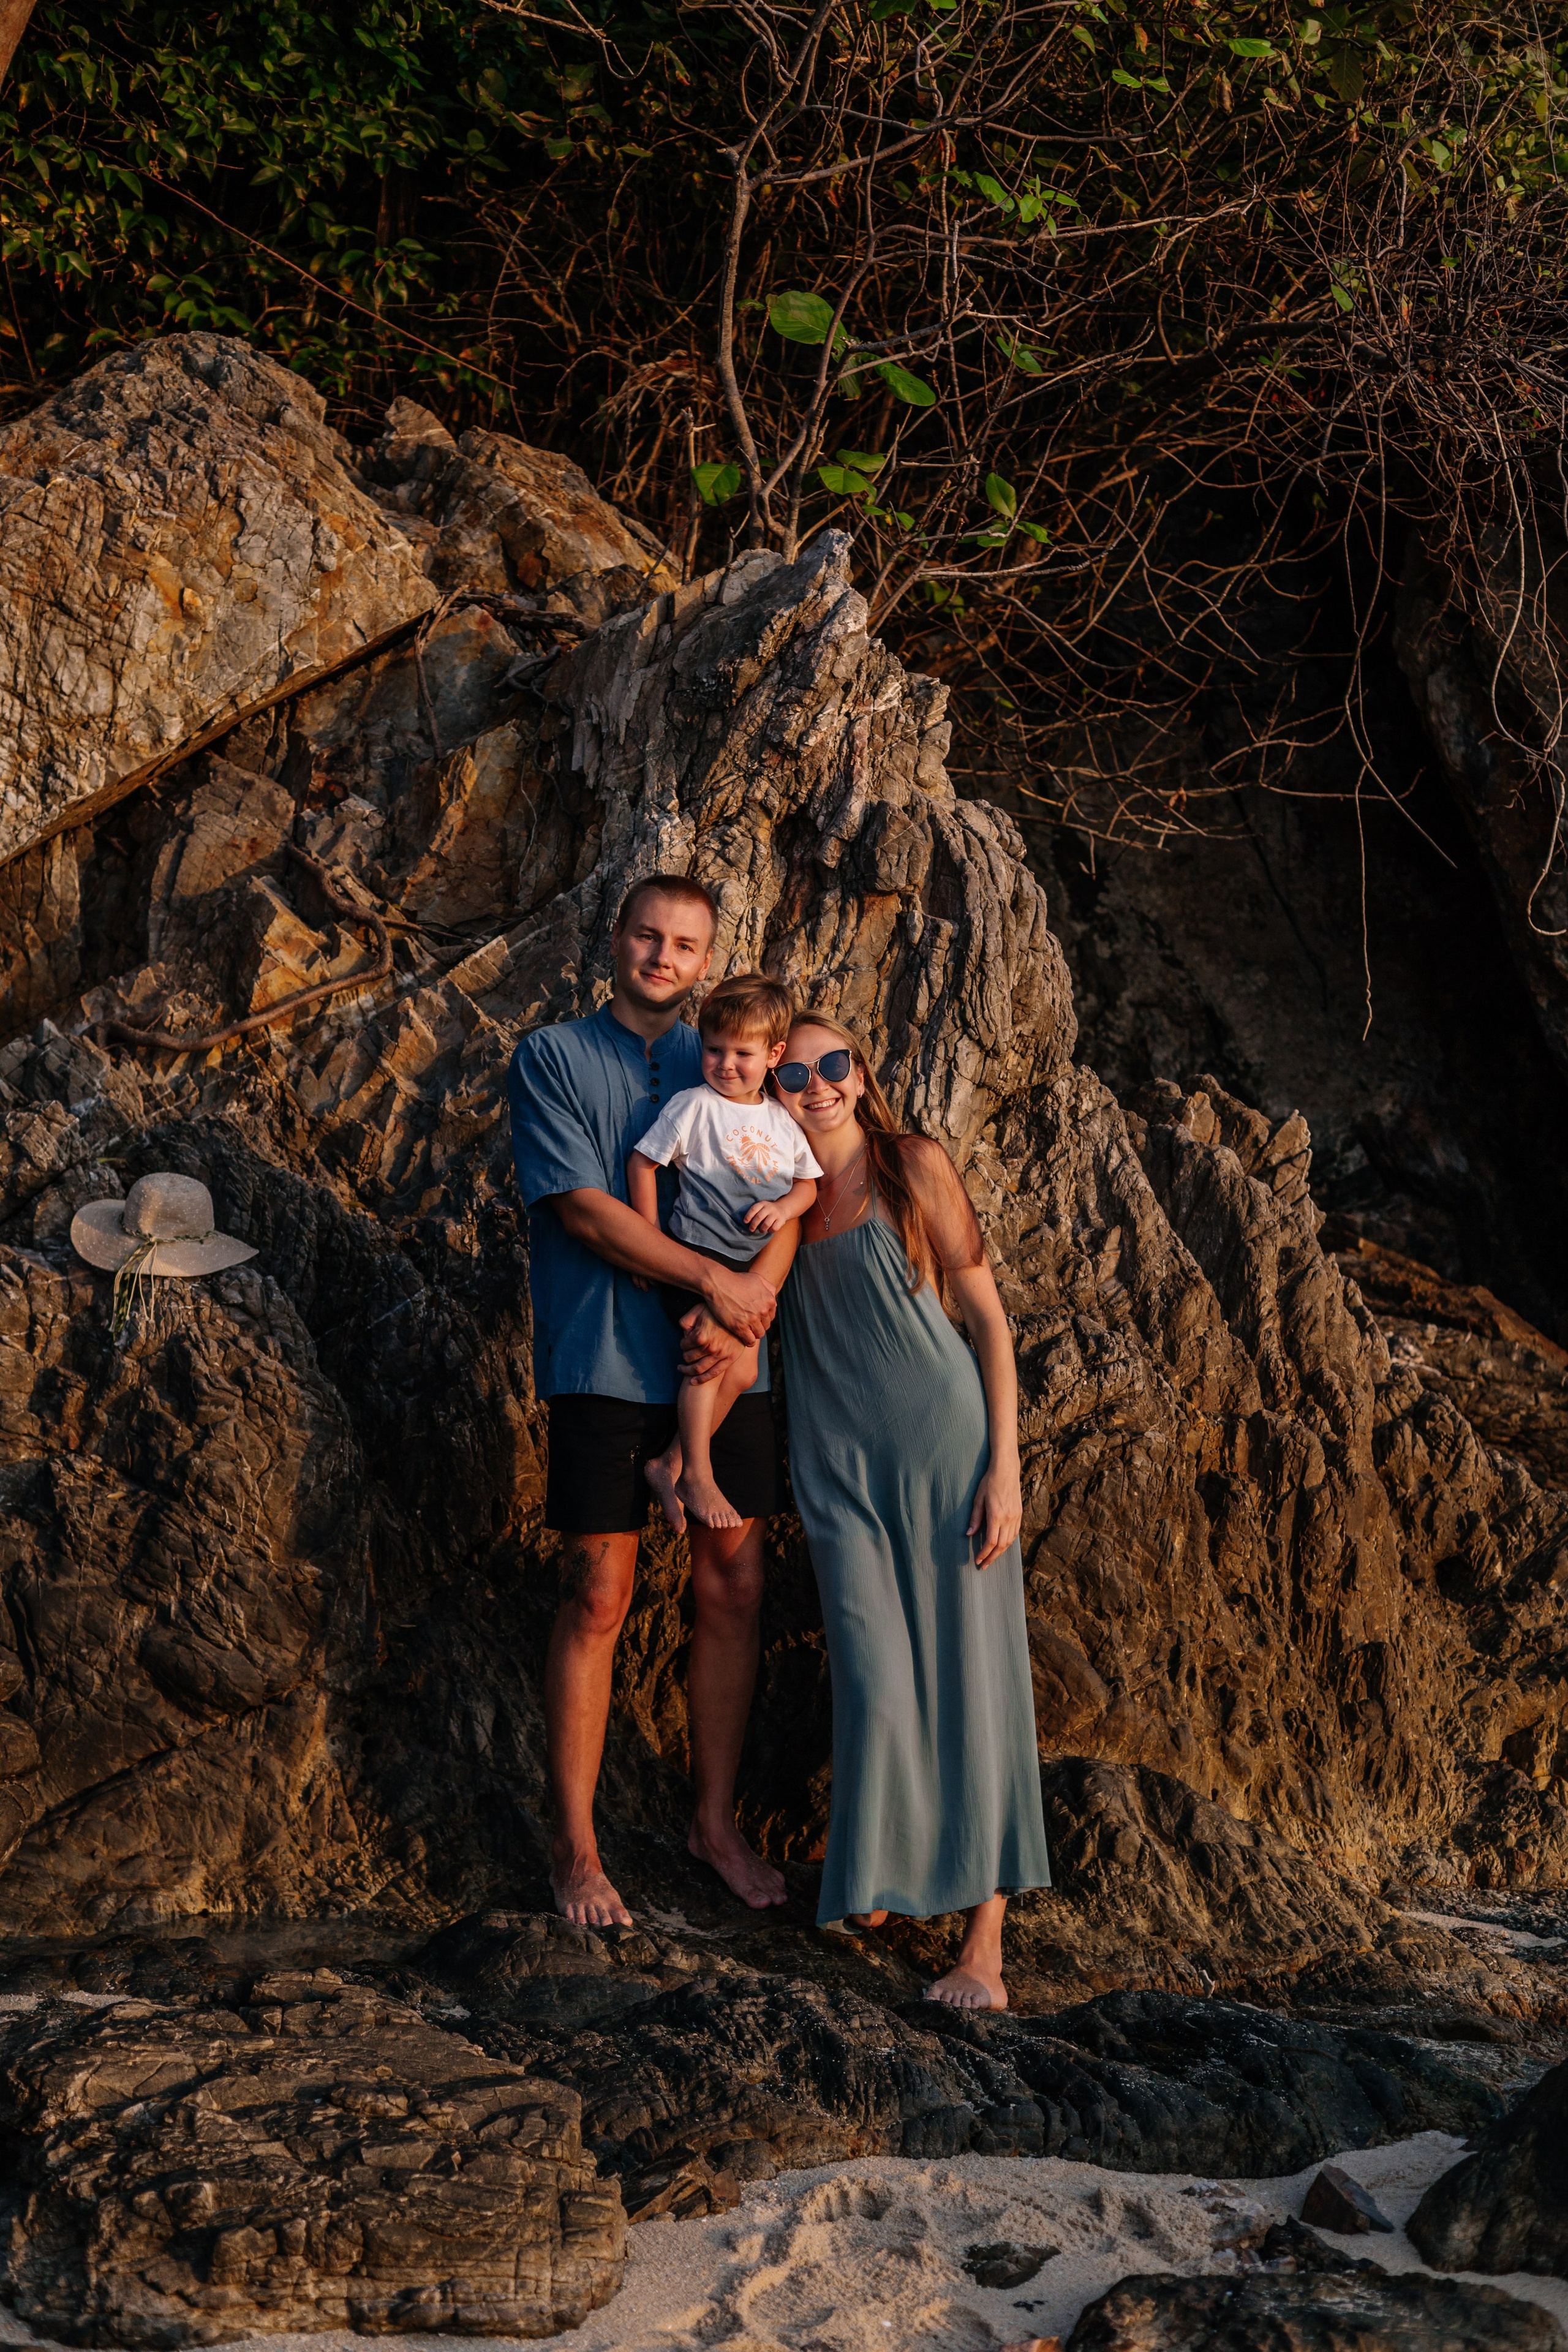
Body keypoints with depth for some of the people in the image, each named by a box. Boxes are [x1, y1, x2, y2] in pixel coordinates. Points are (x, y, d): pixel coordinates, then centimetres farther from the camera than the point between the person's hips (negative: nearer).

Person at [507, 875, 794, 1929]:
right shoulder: (553, 1058, 2)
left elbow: (782, 1205, 5)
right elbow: (584, 1208, -9)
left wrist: (742, 1305, -13)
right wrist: (715, 1278, -13)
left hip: (725, 1365, 4)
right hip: (607, 1359, -4)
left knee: (734, 1586, 5)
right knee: (599, 1598, -3)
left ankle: (718, 1821, 19)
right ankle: (575, 1845, 6)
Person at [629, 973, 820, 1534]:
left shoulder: (782, 1120, 7)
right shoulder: (694, 1106, -9)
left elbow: (808, 1182, 12)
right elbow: (642, 1161, -7)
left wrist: (786, 1206, -11)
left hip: (750, 1265, 6)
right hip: (695, 1253, -6)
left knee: (741, 1372, 4)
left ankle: (669, 1465, 12)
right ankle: (697, 1475, -4)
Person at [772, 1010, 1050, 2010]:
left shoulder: (915, 1167, -1)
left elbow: (989, 1317, -1)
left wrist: (1005, 1468, -8)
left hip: (947, 1446, -3)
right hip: (842, 1469, 3)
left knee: (970, 1677, -3)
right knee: (878, 1685, -3)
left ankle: (984, 1943, 1)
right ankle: (877, 1879, 22)